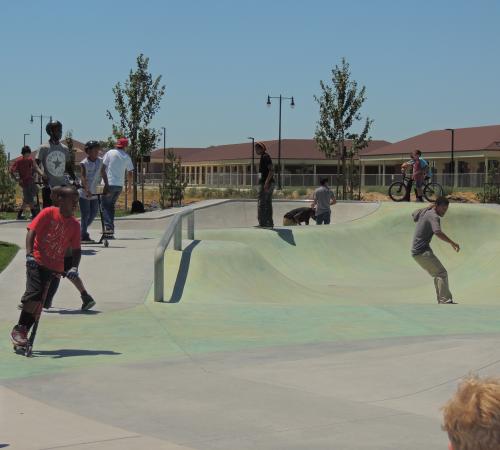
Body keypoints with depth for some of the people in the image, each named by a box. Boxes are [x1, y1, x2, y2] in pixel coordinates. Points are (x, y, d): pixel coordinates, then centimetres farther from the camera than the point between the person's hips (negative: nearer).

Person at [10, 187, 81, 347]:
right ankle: (19, 328, -5)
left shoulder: (75, 225, 4)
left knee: (40, 299, 0)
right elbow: (31, 231, -11)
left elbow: (76, 250, 6)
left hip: (55, 267, 4)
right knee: (34, 294, -18)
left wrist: (74, 267, -10)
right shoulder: (49, 213, -7)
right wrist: (29, 254, -21)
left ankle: (24, 330, 12)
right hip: (37, 262, -4)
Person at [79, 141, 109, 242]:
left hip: (94, 193, 6)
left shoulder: (100, 161, 2)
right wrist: (87, 190, -34)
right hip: (84, 193, -6)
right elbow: (83, 178, -22)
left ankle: (81, 230, 25)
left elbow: (103, 174, 3)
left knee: (93, 213, 8)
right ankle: (84, 235, 6)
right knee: (85, 214, -4)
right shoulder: (84, 163, -13)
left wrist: (106, 186, -9)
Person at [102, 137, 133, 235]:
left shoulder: (110, 153, -2)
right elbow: (130, 173, 15)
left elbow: (103, 166, -5)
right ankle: (111, 229, 13)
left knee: (105, 206, -2)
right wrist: (129, 186, 26)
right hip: (120, 185, 5)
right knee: (111, 206, 15)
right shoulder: (127, 157, 10)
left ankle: (108, 227, -17)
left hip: (109, 184, -5)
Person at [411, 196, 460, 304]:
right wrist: (452, 243, -33)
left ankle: (441, 302, 18)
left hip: (417, 251, 10)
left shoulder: (425, 212, 11)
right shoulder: (434, 216, -17)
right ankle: (446, 301, -21)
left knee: (438, 274, 16)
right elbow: (438, 232, -35)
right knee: (441, 273, -14)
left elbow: (414, 215, 35)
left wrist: (429, 206, 35)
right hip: (422, 251, -10)